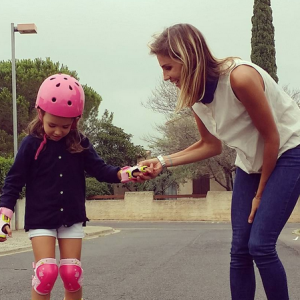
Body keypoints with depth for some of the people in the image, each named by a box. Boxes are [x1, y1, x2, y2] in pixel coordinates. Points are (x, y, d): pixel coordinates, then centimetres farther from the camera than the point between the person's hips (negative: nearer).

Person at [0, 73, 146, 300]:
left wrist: (126, 173, -19)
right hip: (40, 218, -2)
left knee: (72, 272, 3)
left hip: (72, 217, 2)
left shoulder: (80, 144, -1)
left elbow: (99, 169, -1)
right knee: (46, 271, -13)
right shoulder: (31, 144, -8)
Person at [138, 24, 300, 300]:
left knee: (260, 245, -16)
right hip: (251, 161, 7)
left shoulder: (240, 77, -30)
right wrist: (164, 161, -5)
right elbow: (212, 145, 6)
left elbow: (272, 137, -20)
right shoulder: (195, 94, -6)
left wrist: (261, 193, -10)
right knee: (239, 249, 0)